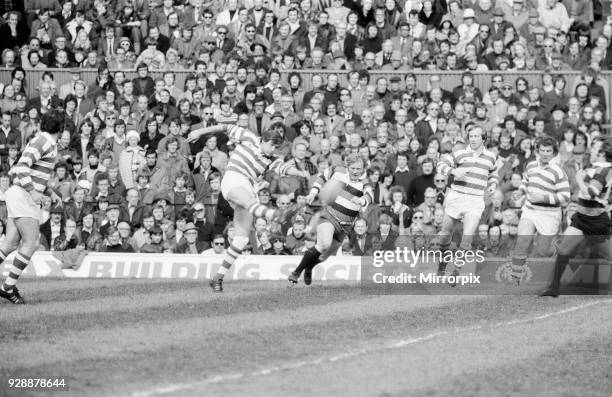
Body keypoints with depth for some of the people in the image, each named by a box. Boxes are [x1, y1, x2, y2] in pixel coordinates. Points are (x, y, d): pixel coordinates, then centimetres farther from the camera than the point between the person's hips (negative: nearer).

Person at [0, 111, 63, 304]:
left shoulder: (47, 143, 17)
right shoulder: (42, 142, -13)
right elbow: (21, 167, -23)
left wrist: (51, 193, 20)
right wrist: (33, 192, -28)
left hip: (23, 196, 10)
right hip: (23, 196, -10)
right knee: (31, 244, -10)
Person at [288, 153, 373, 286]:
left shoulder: (364, 184, -7)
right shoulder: (337, 172, -2)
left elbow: (369, 197, -28)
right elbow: (321, 177, 17)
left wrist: (361, 200, -51)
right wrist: (313, 192, 4)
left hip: (345, 225, 2)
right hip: (328, 216, -2)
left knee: (326, 254, 13)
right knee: (324, 244, -29)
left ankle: (309, 268, 48)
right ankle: (296, 272, -19)